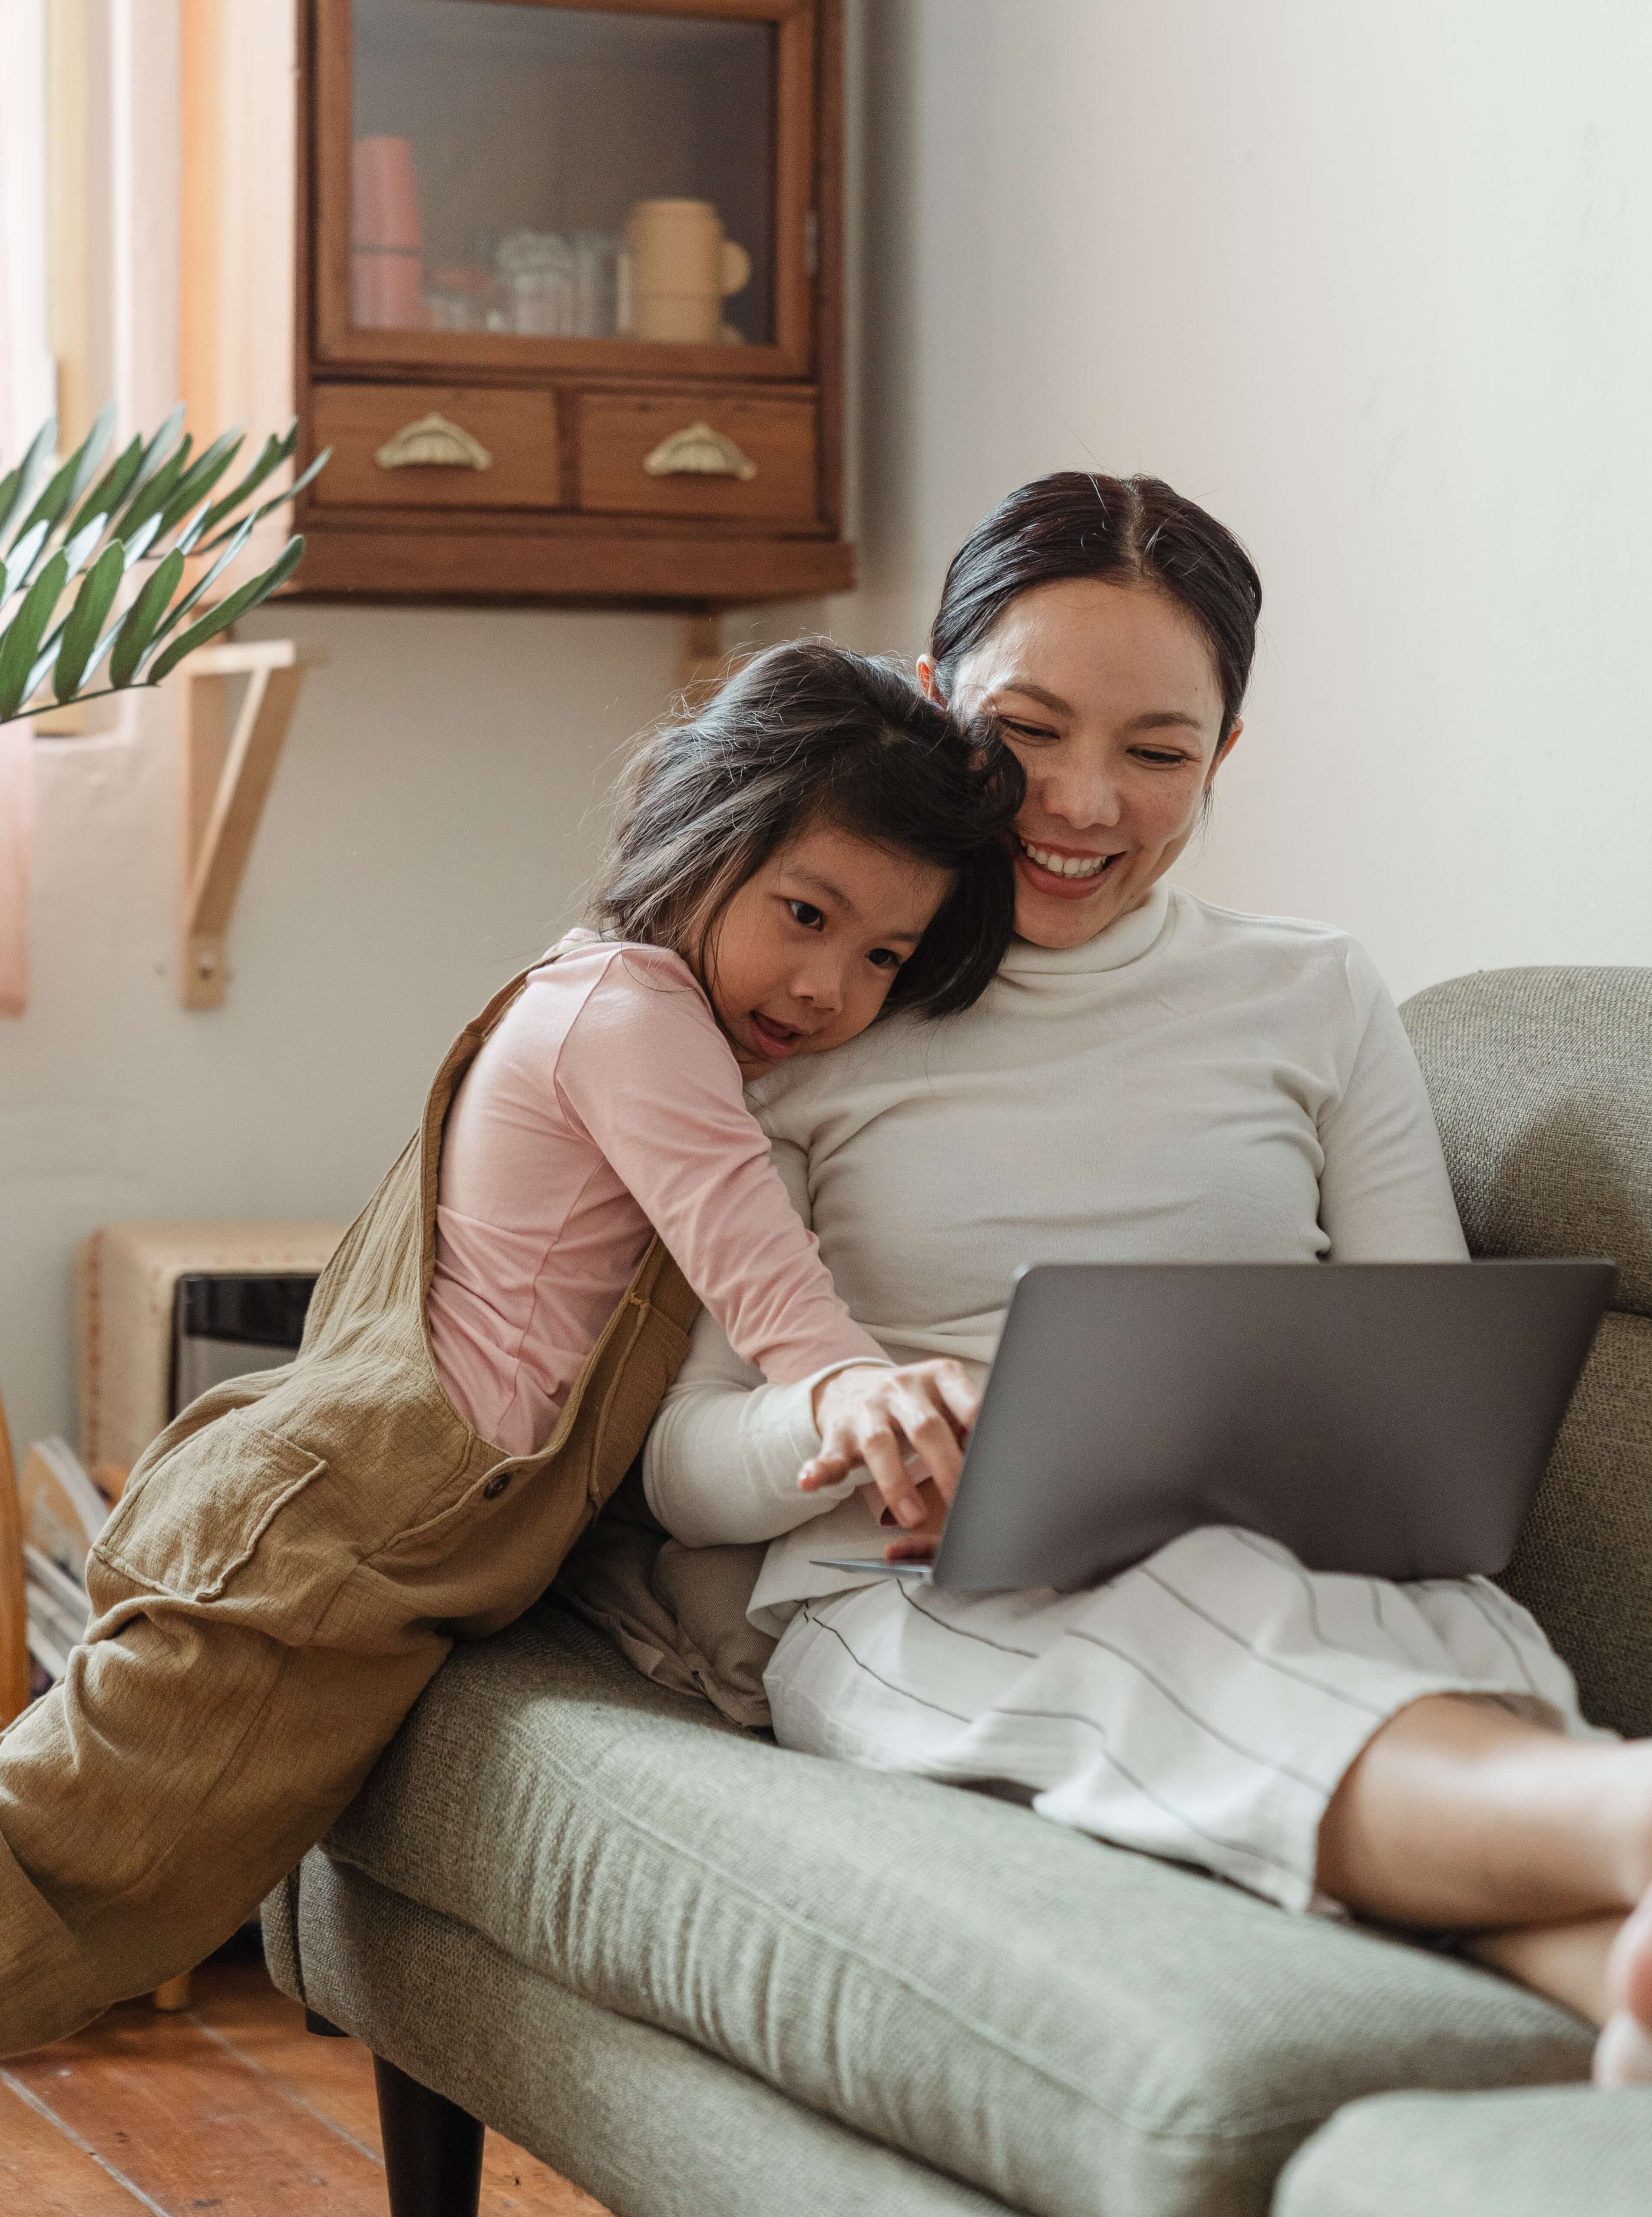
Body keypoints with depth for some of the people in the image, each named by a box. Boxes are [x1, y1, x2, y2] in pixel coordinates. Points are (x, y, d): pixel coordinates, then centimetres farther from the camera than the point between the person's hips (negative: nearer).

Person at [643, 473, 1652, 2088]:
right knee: (1186, 1620, -40)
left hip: (1288, 1568, 2)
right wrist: (834, 1417, -16)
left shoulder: (1317, 1003, 21)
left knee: (1465, 1644, -37)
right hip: (915, 1604, -2)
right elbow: (679, 1465, 9)